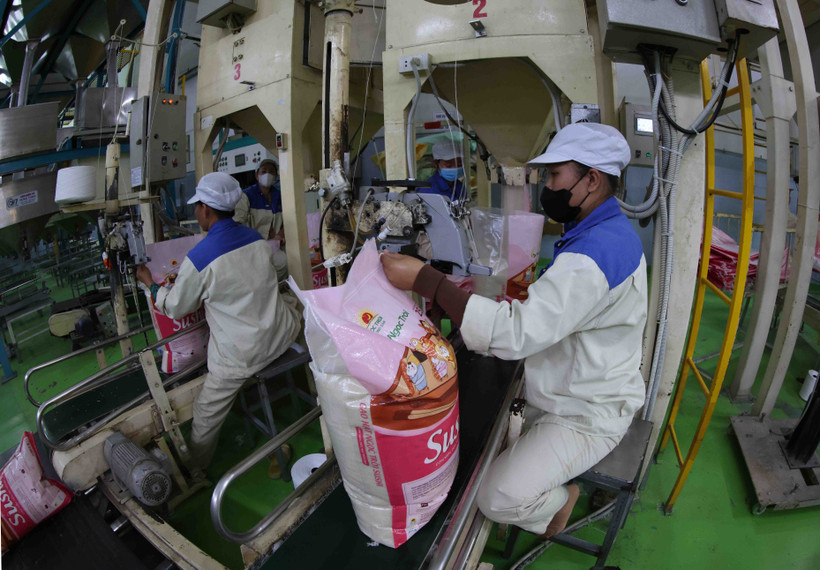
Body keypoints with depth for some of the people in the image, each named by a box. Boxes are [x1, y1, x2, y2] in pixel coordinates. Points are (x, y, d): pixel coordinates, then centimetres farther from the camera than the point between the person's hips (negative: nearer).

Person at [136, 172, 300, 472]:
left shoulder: (198, 259, -17)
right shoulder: (256, 238, -1)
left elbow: (175, 308, -1)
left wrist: (149, 282, 17)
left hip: (240, 356, -4)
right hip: (279, 337, 5)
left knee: (207, 413, 17)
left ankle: (195, 469, 39)